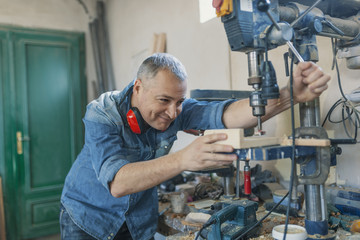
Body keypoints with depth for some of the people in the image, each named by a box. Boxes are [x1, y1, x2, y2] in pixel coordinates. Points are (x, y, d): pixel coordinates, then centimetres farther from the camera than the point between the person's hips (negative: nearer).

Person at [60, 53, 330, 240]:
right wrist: (182, 159, -53)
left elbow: (224, 113, -33)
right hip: (87, 217, -2)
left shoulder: (177, 109, -17)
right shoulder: (102, 113, -27)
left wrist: (290, 95, -46)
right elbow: (117, 182, -40)